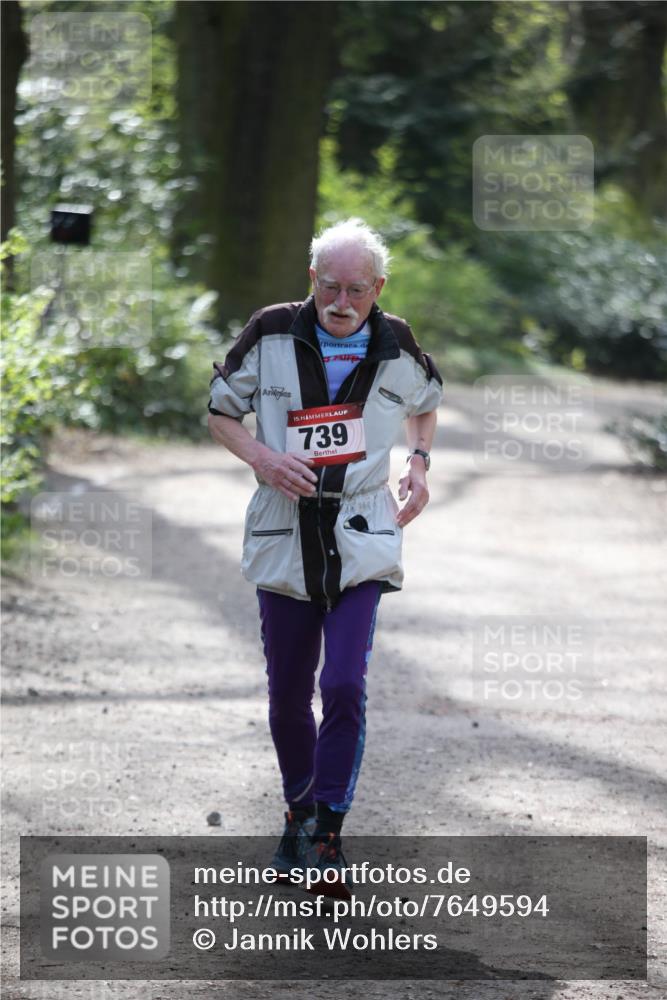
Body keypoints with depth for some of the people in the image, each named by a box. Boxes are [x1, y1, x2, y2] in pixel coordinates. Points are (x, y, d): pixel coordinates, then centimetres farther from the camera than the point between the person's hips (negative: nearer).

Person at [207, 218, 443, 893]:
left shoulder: (396, 346, 1)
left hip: (362, 539, -1)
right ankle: (298, 811, 31)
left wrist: (418, 461, 4)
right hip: (284, 535, 1)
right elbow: (220, 412, 6)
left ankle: (327, 833, -6)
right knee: (287, 696, 7)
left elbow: (425, 404, 23)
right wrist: (261, 457, -13)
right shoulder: (271, 334, -5)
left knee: (344, 686, -14)